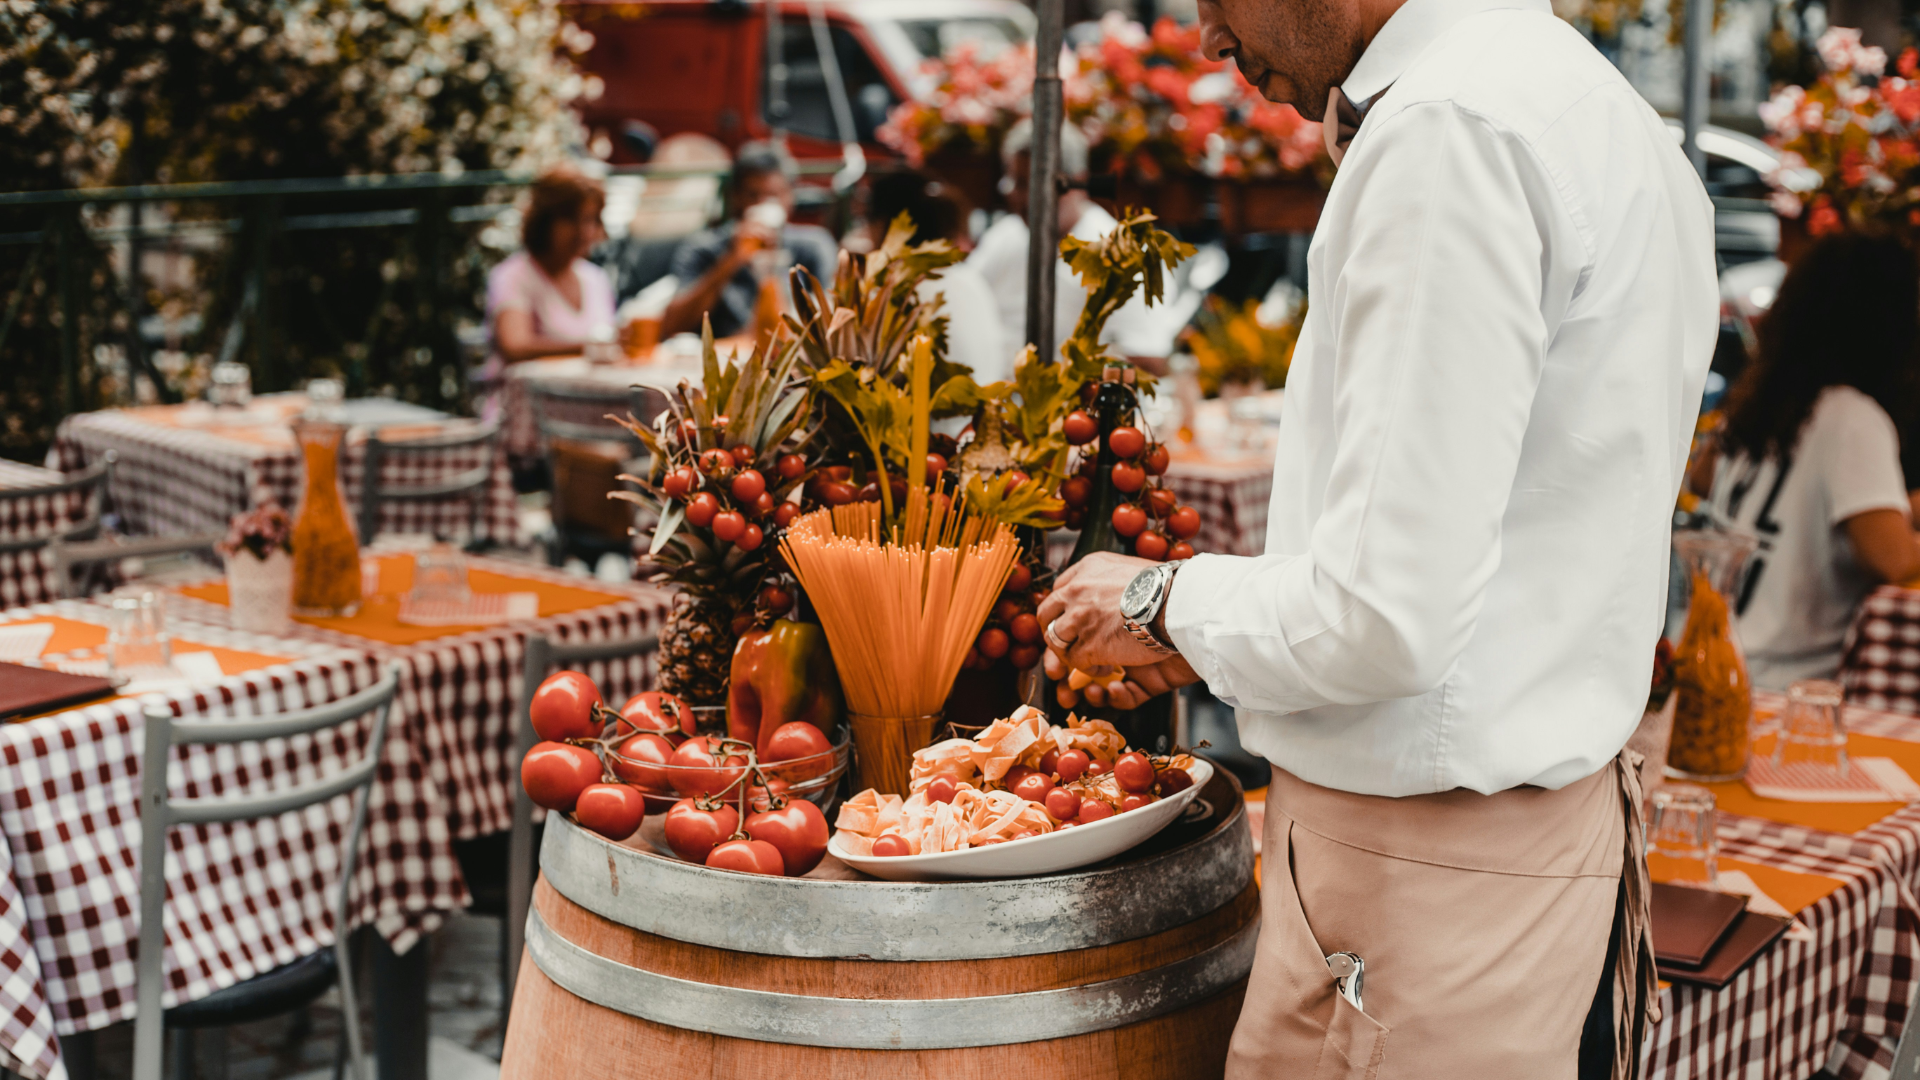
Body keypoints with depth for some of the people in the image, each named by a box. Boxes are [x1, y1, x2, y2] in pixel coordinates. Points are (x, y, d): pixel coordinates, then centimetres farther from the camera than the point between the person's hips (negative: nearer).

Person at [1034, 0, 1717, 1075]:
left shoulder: (1445, 132, -20)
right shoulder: (1602, 113, 12)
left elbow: (1389, 619, -23)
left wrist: (1172, 604, -5)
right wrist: (1227, 630, 17)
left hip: (1432, 888, -10)